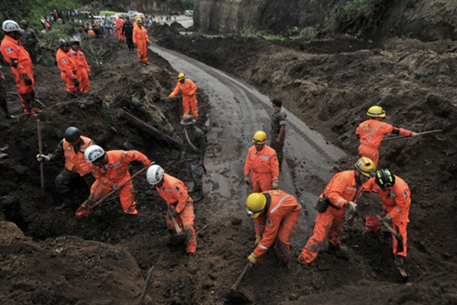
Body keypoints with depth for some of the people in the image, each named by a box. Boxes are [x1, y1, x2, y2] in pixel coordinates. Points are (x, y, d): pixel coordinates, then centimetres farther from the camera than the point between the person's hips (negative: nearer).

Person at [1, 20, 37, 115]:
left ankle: (33, 109, 32)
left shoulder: (15, 42, 15)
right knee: (25, 94, -2)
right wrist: (24, 75, -25)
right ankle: (29, 113, 5)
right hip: (22, 75, -10)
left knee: (31, 92, 19)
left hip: (28, 72, 10)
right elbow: (14, 63, -23)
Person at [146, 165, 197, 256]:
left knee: (187, 227, -17)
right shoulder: (157, 180, -16)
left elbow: (183, 199, -25)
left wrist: (176, 211, -17)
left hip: (184, 203, -7)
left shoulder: (173, 184, -39)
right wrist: (169, 206, 7)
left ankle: (191, 250, 1)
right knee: (171, 225, 17)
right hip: (172, 204, 7)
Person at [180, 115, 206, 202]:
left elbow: (203, 146, -22)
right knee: (191, 172, 23)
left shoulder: (199, 133, -30)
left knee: (197, 175, 3)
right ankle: (196, 186, 47)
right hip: (188, 155, 8)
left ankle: (200, 193, 21)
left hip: (196, 156, -8)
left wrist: (202, 159, -18)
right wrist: (183, 153, 12)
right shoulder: (186, 129, -6)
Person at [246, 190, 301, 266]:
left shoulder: (273, 211, -44)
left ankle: (284, 260, 11)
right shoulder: (258, 202, -24)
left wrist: (255, 255, -31)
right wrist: (258, 235, 1)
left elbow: (269, 235, -37)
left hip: (292, 210, -7)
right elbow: (259, 220, -4)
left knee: (281, 238, -15)